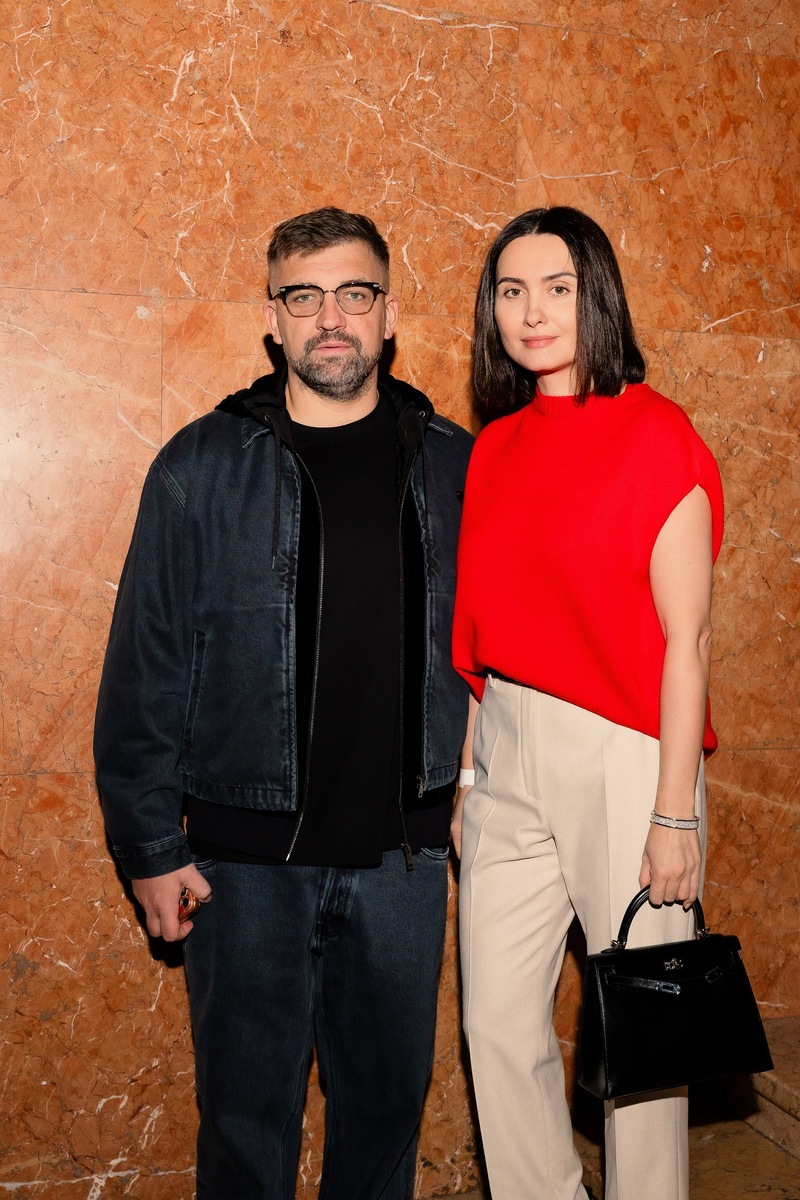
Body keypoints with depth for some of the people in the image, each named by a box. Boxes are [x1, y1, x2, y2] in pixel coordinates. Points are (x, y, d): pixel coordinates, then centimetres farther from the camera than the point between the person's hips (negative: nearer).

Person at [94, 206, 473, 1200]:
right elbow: (145, 667, -3)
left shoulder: (453, 467, 2)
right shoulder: (203, 468, -4)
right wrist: (149, 847, -4)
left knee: (388, 1097, 17)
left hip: (402, 853, 2)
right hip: (247, 856, -2)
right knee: (248, 1110, 12)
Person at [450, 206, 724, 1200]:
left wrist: (674, 812, -13)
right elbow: (483, 623, 11)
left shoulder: (656, 435, -8)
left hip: (622, 756, -5)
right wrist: (465, 764, 8)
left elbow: (686, 636, -11)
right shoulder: (496, 447, 9)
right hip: (506, 757, 6)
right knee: (498, 1023, 11)